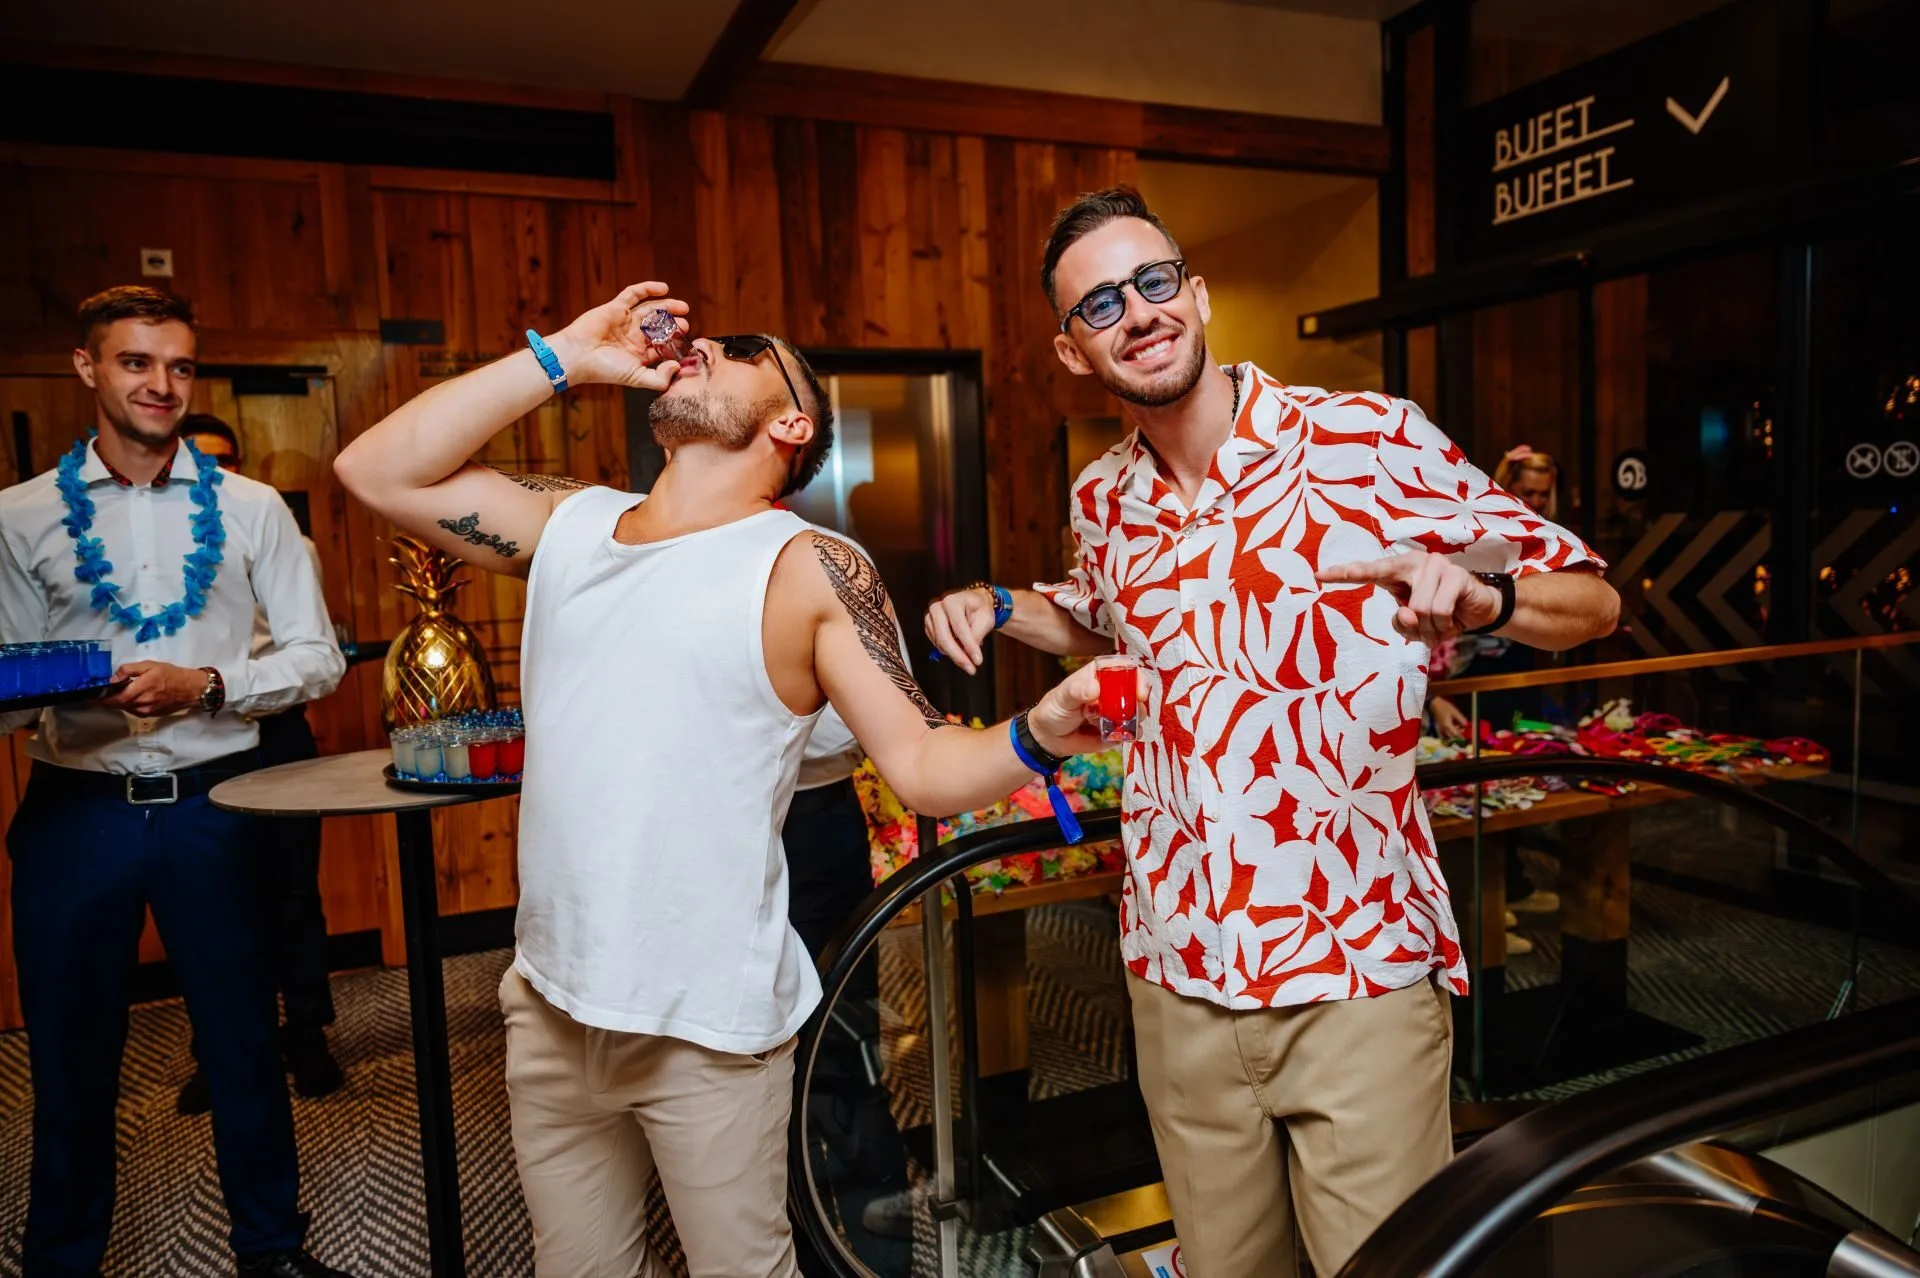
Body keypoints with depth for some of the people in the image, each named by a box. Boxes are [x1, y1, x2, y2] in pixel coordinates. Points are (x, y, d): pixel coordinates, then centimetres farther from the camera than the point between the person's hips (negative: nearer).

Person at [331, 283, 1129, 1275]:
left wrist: (1036, 737, -34)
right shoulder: (570, 524, 6)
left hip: (706, 1025, -5)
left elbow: (924, 767, -13)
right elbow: (374, 470, 2)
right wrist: (560, 358, -1)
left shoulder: (808, 569, -10)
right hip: (549, 1002, 5)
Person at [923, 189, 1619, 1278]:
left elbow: (1593, 600, -6)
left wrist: (1479, 596, -28)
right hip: (1181, 976, 4)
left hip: (1360, 978, -4)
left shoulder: (1375, 441, -10)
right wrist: (1001, 608, 6)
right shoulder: (1104, 500, 5)